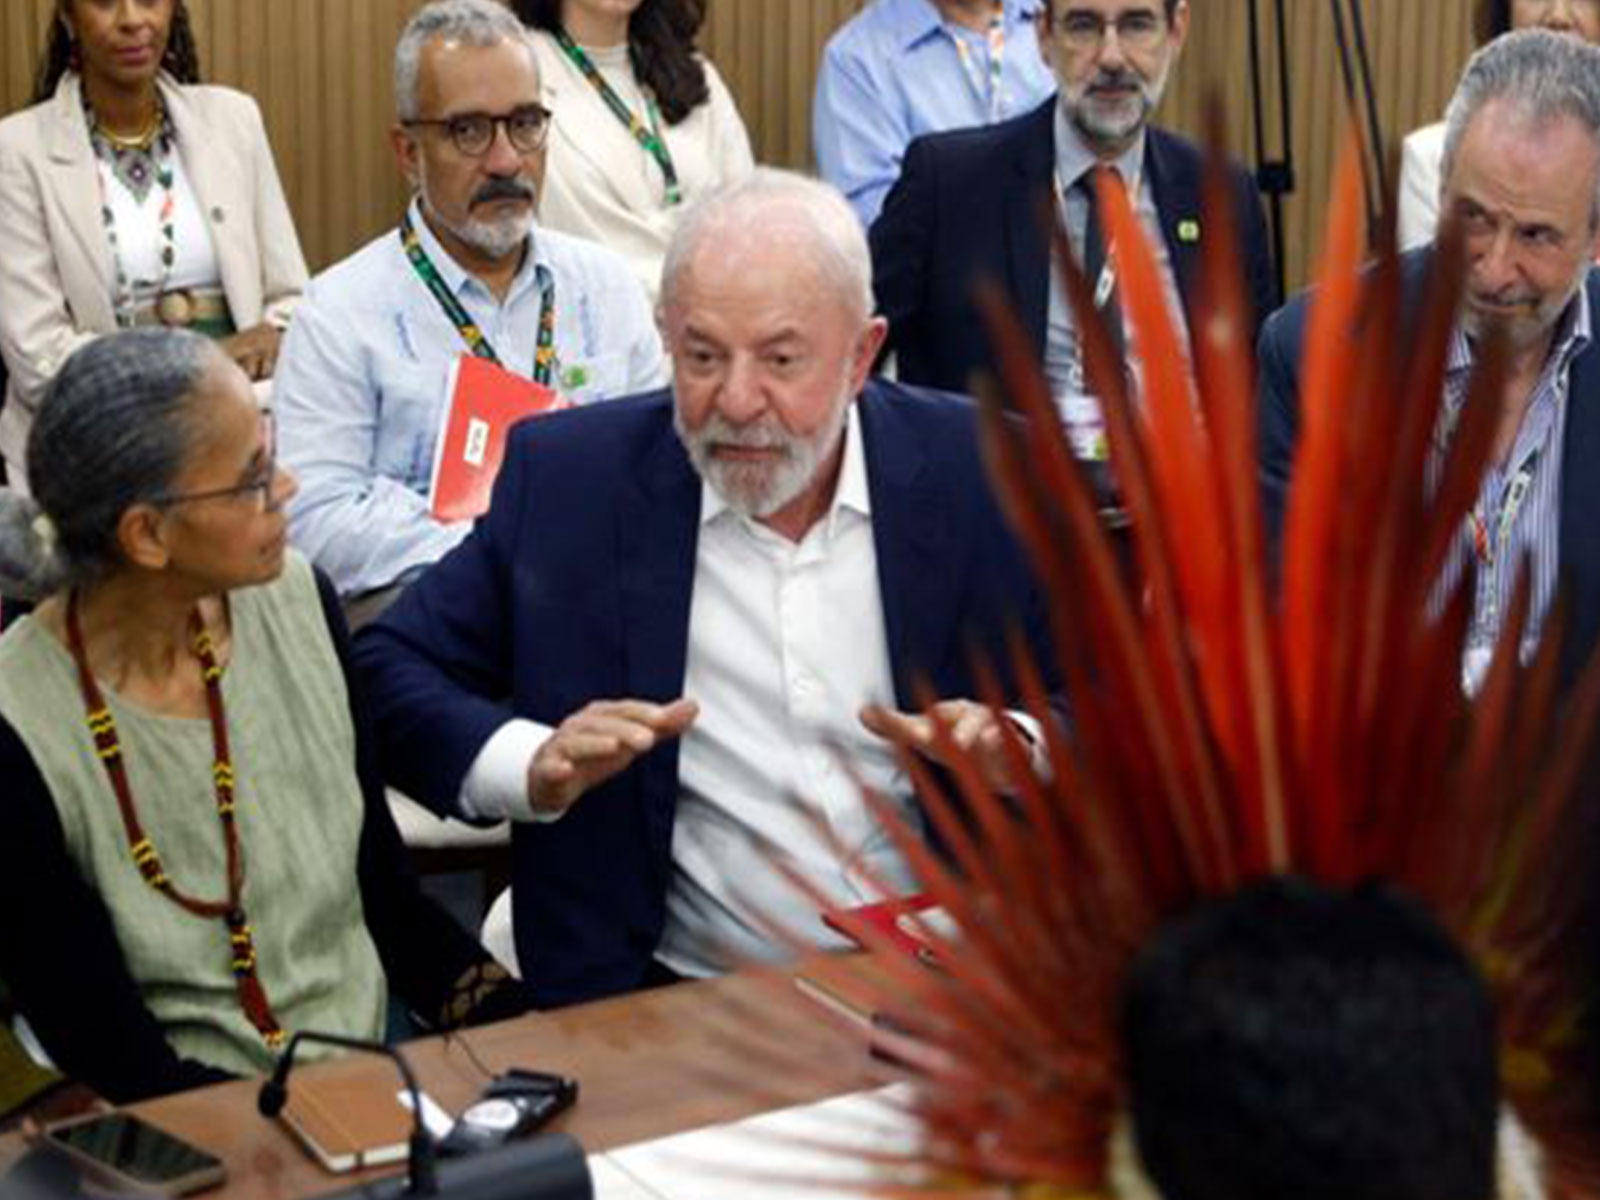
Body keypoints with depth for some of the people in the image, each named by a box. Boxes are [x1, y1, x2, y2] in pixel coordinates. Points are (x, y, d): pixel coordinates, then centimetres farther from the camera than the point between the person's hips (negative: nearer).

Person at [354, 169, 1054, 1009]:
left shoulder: (983, 470, 3)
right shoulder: (566, 477, 3)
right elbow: (388, 671, 6)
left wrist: (1022, 753, -14)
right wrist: (532, 768, -13)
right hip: (672, 1004, 0)